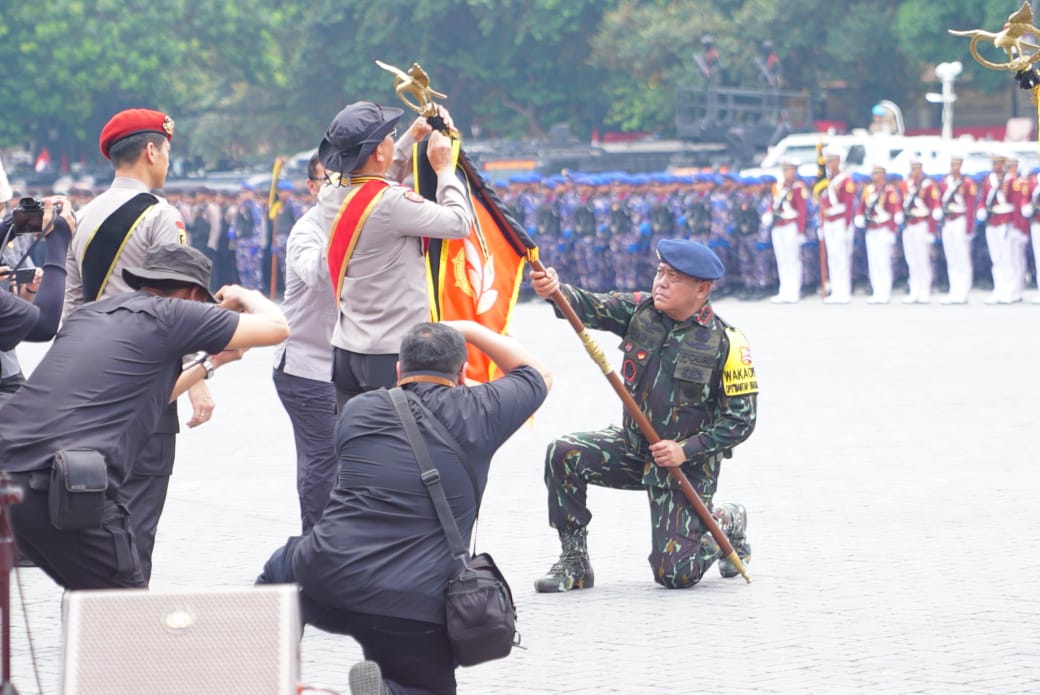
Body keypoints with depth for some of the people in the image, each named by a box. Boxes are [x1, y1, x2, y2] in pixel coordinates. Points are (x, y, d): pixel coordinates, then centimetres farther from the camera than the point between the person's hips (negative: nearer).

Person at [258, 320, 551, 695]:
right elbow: (538, 375, 24)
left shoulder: (358, 409, 10)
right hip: (412, 607, -3)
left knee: (281, 567, 36)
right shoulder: (477, 413, 3)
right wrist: (469, 330, 34)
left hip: (325, 581, 4)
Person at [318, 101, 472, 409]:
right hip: (394, 354, -8)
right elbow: (459, 222, -11)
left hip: (347, 348, 8)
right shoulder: (391, 204, -21)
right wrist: (445, 169, 2)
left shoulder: (331, 195, 4)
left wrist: (413, 136, 25)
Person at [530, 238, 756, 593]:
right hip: (632, 445, 4)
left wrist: (686, 451, -22)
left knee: (674, 573, -10)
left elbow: (741, 419, -12)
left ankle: (728, 524, 23)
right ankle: (574, 561, -7)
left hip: (687, 464, -4)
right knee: (564, 454, -22)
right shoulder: (640, 311, -2)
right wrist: (555, 290, -41)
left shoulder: (725, 344, -15)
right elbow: (591, 307, -19)